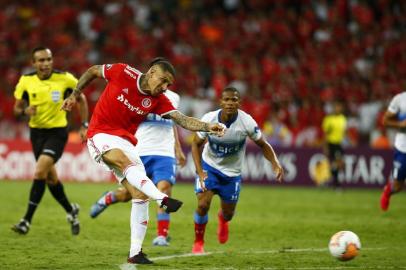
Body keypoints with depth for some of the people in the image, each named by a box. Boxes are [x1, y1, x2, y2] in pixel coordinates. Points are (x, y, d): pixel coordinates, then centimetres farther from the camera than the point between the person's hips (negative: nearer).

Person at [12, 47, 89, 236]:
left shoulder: (65, 79, -11)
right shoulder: (26, 81, -6)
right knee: (50, 177, 12)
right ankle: (71, 211, 38)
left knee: (40, 172, -20)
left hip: (58, 132, -4)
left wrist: (84, 125, 2)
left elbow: (81, 99, 5)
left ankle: (27, 221, -17)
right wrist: (25, 111, -18)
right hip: (37, 132, 4)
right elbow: (17, 108, 5)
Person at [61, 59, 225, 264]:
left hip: (126, 142, 5)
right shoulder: (122, 72, -11)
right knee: (126, 162, -36)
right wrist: (74, 95, 5)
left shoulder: (158, 100, -3)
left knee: (140, 195, -6)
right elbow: (92, 71, 5)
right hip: (101, 135, -5)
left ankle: (135, 253, -2)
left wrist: (208, 127, -29)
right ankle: (162, 199, -54)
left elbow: (183, 120, -13)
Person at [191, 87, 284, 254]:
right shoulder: (208, 119, -23)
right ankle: (198, 242, 8)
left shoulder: (247, 122, -24)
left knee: (228, 214, 11)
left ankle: (222, 218, 53)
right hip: (209, 166, -1)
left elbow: (263, 145, -10)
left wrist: (275, 163, -28)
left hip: (232, 172, 1)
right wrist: (200, 171, -20)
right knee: (203, 205, -19)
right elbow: (196, 144, -8)